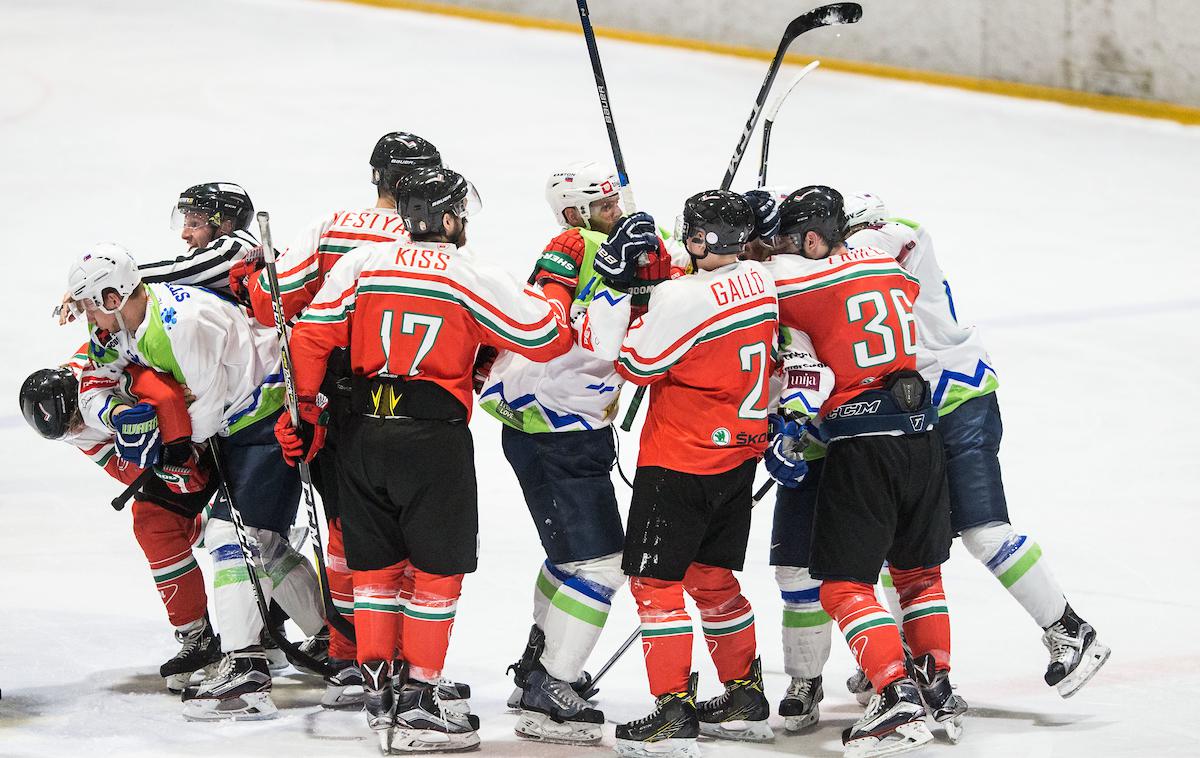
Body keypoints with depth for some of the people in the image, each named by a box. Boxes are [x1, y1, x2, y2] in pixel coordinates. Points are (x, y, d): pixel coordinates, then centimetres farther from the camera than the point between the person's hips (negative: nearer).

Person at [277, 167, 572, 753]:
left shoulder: (359, 264, 5)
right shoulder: (471, 277, -4)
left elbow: (311, 336, 3)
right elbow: (546, 337, 0)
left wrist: (302, 413, 12)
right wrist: (555, 296, 20)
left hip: (364, 434, 4)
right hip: (435, 438, -4)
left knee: (376, 565, 15)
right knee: (437, 569, 3)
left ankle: (377, 689, 18)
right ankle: (416, 703, 2)